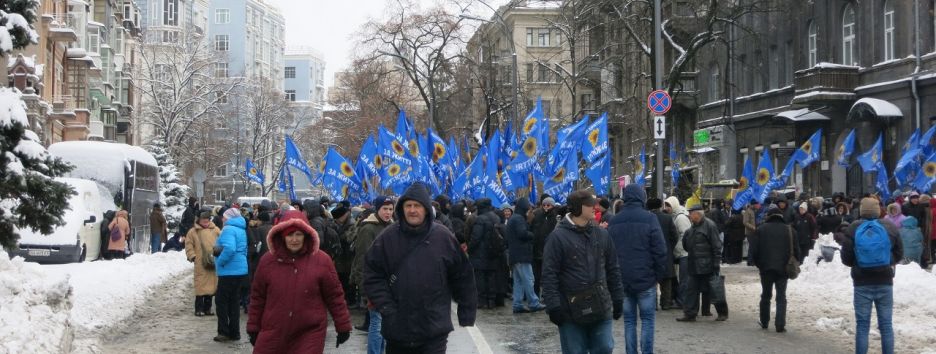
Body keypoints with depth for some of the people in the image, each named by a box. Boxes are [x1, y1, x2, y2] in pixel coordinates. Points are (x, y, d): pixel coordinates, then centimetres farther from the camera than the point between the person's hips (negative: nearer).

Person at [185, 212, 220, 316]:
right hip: (200, 263, -3)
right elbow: (189, 245, 4)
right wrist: (192, 256, -6)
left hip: (214, 262, 3)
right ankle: (199, 309, 2)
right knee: (201, 285, -5)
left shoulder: (215, 230, 8)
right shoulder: (193, 231, 3)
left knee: (212, 285, 7)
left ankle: (207, 308, 18)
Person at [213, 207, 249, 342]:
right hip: (241, 270, 9)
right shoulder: (241, 230, 15)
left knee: (221, 301, 0)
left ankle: (224, 332, 0)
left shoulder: (229, 229, -14)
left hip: (229, 271, -9)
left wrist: (220, 262, -16)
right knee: (233, 301, 13)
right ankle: (234, 332, 16)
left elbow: (229, 248, -29)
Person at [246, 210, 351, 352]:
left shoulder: (321, 260, -5)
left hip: (309, 335, -2)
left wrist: (343, 326, 1)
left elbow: (334, 296, 0)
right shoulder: (267, 261, 1)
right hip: (273, 333, 3)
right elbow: (258, 297, 8)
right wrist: (253, 328, 9)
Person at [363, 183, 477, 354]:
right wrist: (386, 308, -9)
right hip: (397, 328, 2)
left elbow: (462, 277, 5)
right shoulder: (388, 237, -2)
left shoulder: (443, 237, -2)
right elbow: (372, 275, 1)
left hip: (434, 330, -1)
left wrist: (466, 314, 5)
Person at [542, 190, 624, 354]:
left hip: (601, 308, 4)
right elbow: (549, 274, -8)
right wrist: (553, 306, -13)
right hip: (571, 311, -4)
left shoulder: (602, 234, 8)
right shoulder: (558, 237, -7)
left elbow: (613, 270, 14)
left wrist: (617, 300, 12)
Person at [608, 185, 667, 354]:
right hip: (645, 279, -3)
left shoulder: (613, 222, 6)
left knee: (629, 320, 8)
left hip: (623, 281, 4)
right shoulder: (649, 219, -8)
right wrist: (660, 274, 0)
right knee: (647, 319, 4)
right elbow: (660, 251, -10)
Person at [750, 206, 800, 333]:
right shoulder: (788, 230, 1)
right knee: (781, 297, 3)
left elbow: (754, 250, -3)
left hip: (766, 268, 0)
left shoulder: (761, 229, 0)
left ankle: (764, 322, 23)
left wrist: (758, 264, 10)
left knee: (765, 296, 16)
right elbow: (796, 251, 2)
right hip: (783, 269, 0)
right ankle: (780, 325, -6)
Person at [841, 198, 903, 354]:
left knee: (862, 324, 4)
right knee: (886, 324, 8)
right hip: (885, 282, 1)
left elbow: (846, 259, -5)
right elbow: (898, 255, 5)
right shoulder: (890, 228, -3)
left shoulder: (853, 229, -7)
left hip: (862, 283, -1)